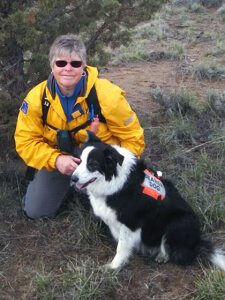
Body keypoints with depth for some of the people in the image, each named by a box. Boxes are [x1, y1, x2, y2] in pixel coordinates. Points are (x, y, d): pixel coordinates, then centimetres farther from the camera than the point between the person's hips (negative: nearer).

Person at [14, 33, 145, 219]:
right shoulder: (36, 98, -19)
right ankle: (68, 184, 28)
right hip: (59, 159, 2)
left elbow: (132, 138, -17)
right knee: (35, 211, 0)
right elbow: (26, 141, -12)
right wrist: (55, 160, -30)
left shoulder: (108, 95, -26)